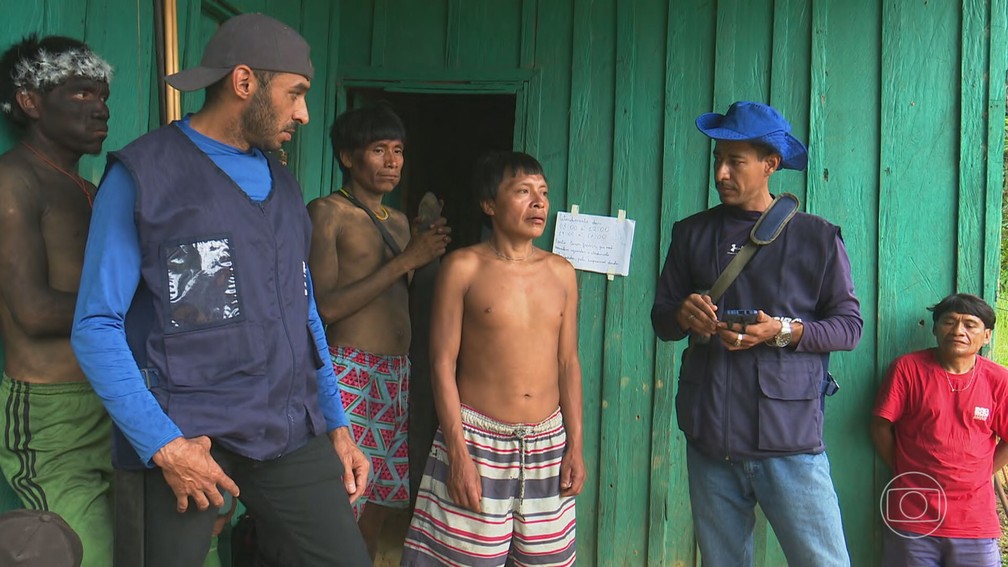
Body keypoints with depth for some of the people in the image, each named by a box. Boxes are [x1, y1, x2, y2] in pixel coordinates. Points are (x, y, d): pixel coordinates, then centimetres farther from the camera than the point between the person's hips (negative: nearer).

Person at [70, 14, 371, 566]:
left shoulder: (280, 181, 14)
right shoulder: (143, 173, -4)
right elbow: (96, 326, -7)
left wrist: (335, 423, 13)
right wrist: (162, 446, -16)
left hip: (294, 432, 5)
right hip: (187, 439, -5)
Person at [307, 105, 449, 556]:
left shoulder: (398, 221, 18)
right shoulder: (326, 213, -4)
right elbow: (324, 307, -15)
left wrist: (427, 255, 7)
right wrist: (404, 261, -15)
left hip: (397, 374, 7)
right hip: (349, 374, -7)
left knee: (379, 503, 11)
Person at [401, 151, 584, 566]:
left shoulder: (561, 272, 8)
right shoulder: (463, 267, -4)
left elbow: (568, 362, 11)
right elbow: (443, 363, -6)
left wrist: (575, 445, 6)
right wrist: (458, 453, -12)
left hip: (547, 443, 4)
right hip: (478, 440, -3)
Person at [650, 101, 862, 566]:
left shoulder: (817, 238, 3)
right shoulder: (692, 234, 11)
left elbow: (849, 324, 2)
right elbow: (660, 319, 13)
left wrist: (783, 332, -15)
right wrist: (684, 315, -10)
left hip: (789, 440, -3)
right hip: (709, 439, 3)